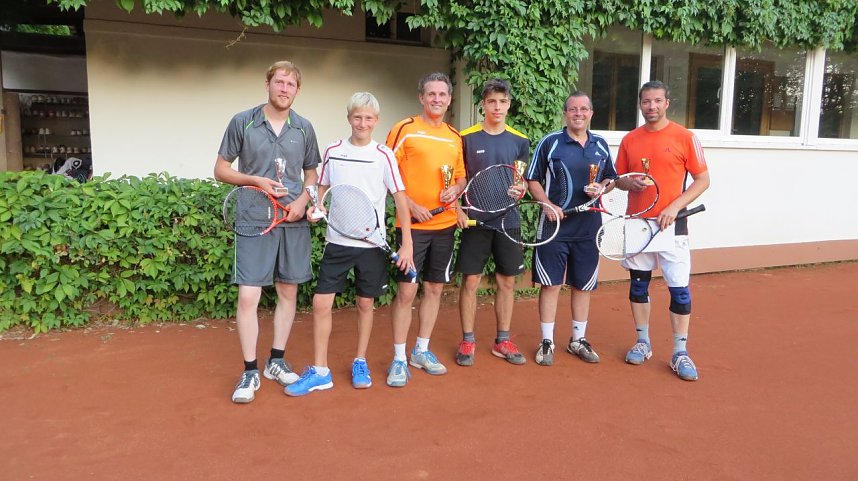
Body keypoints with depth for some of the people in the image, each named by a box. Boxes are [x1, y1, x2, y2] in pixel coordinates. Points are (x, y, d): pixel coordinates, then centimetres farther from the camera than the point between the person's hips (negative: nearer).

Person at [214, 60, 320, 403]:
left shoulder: (304, 128, 7)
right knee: (248, 297, -5)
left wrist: (303, 200, -5)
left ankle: (276, 361, 25)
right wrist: (256, 181, -14)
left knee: (288, 293, 9)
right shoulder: (242, 122, 0)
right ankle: (250, 372, 9)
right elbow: (221, 170, 3)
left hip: (294, 222, 3)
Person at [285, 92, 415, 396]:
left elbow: (400, 199, -4)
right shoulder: (333, 152, 3)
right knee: (321, 303, -2)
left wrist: (407, 244, -9)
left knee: (365, 303, 10)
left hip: (371, 244, -1)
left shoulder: (384, 155, -4)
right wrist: (315, 208, -6)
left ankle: (360, 363, 28)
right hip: (337, 242, 2)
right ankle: (320, 372, 11)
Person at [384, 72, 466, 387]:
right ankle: (399, 358, 9)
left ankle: (421, 351, 26)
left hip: (445, 224, 5)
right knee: (406, 290, -4)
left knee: (435, 288, 11)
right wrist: (410, 204, -15)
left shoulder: (455, 137, 12)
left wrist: (456, 189, -2)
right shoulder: (405, 129, -3)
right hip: (412, 225, -5)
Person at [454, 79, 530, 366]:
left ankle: (503, 341, 22)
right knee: (470, 280, 0)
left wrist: (520, 188, -9)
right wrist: (458, 209, -10)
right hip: (475, 219, -3)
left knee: (507, 281, 8)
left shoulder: (519, 141, 7)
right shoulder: (466, 138, -1)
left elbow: (523, 180, 14)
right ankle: (467, 341, 14)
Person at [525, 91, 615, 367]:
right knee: (551, 284, 1)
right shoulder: (550, 142, -3)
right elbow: (533, 180, -1)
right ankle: (547, 342, 13)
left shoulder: (601, 145, 8)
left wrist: (602, 188, -6)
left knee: (584, 284, 11)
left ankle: (578, 340, 26)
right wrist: (548, 205, -15)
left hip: (588, 226, 4)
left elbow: (611, 178, 17)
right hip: (555, 224, -4)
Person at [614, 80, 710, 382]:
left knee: (679, 289, -3)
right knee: (638, 283, 11)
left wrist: (675, 207, -15)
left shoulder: (684, 137, -4)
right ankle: (642, 343, 26)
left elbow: (703, 180, -2)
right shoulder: (629, 140, 7)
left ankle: (680, 353, 9)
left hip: (671, 224, -3)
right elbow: (619, 179, 14)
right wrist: (630, 183, -10)